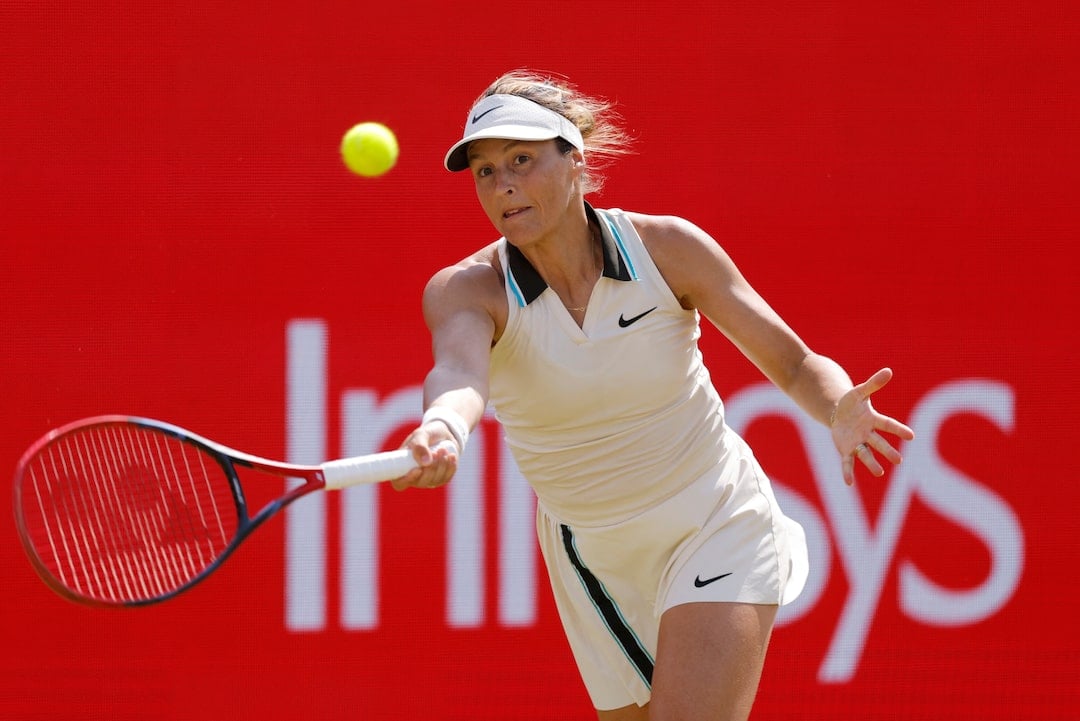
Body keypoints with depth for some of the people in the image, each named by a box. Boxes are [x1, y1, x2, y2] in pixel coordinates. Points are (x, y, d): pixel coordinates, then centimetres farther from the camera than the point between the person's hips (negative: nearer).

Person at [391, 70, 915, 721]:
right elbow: (459, 368, -37)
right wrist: (443, 428, -61)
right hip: (596, 563, 2)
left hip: (718, 528, -2)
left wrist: (840, 411, -29)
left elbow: (794, 363, -6)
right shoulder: (467, 288, -14)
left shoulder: (667, 248, -13)